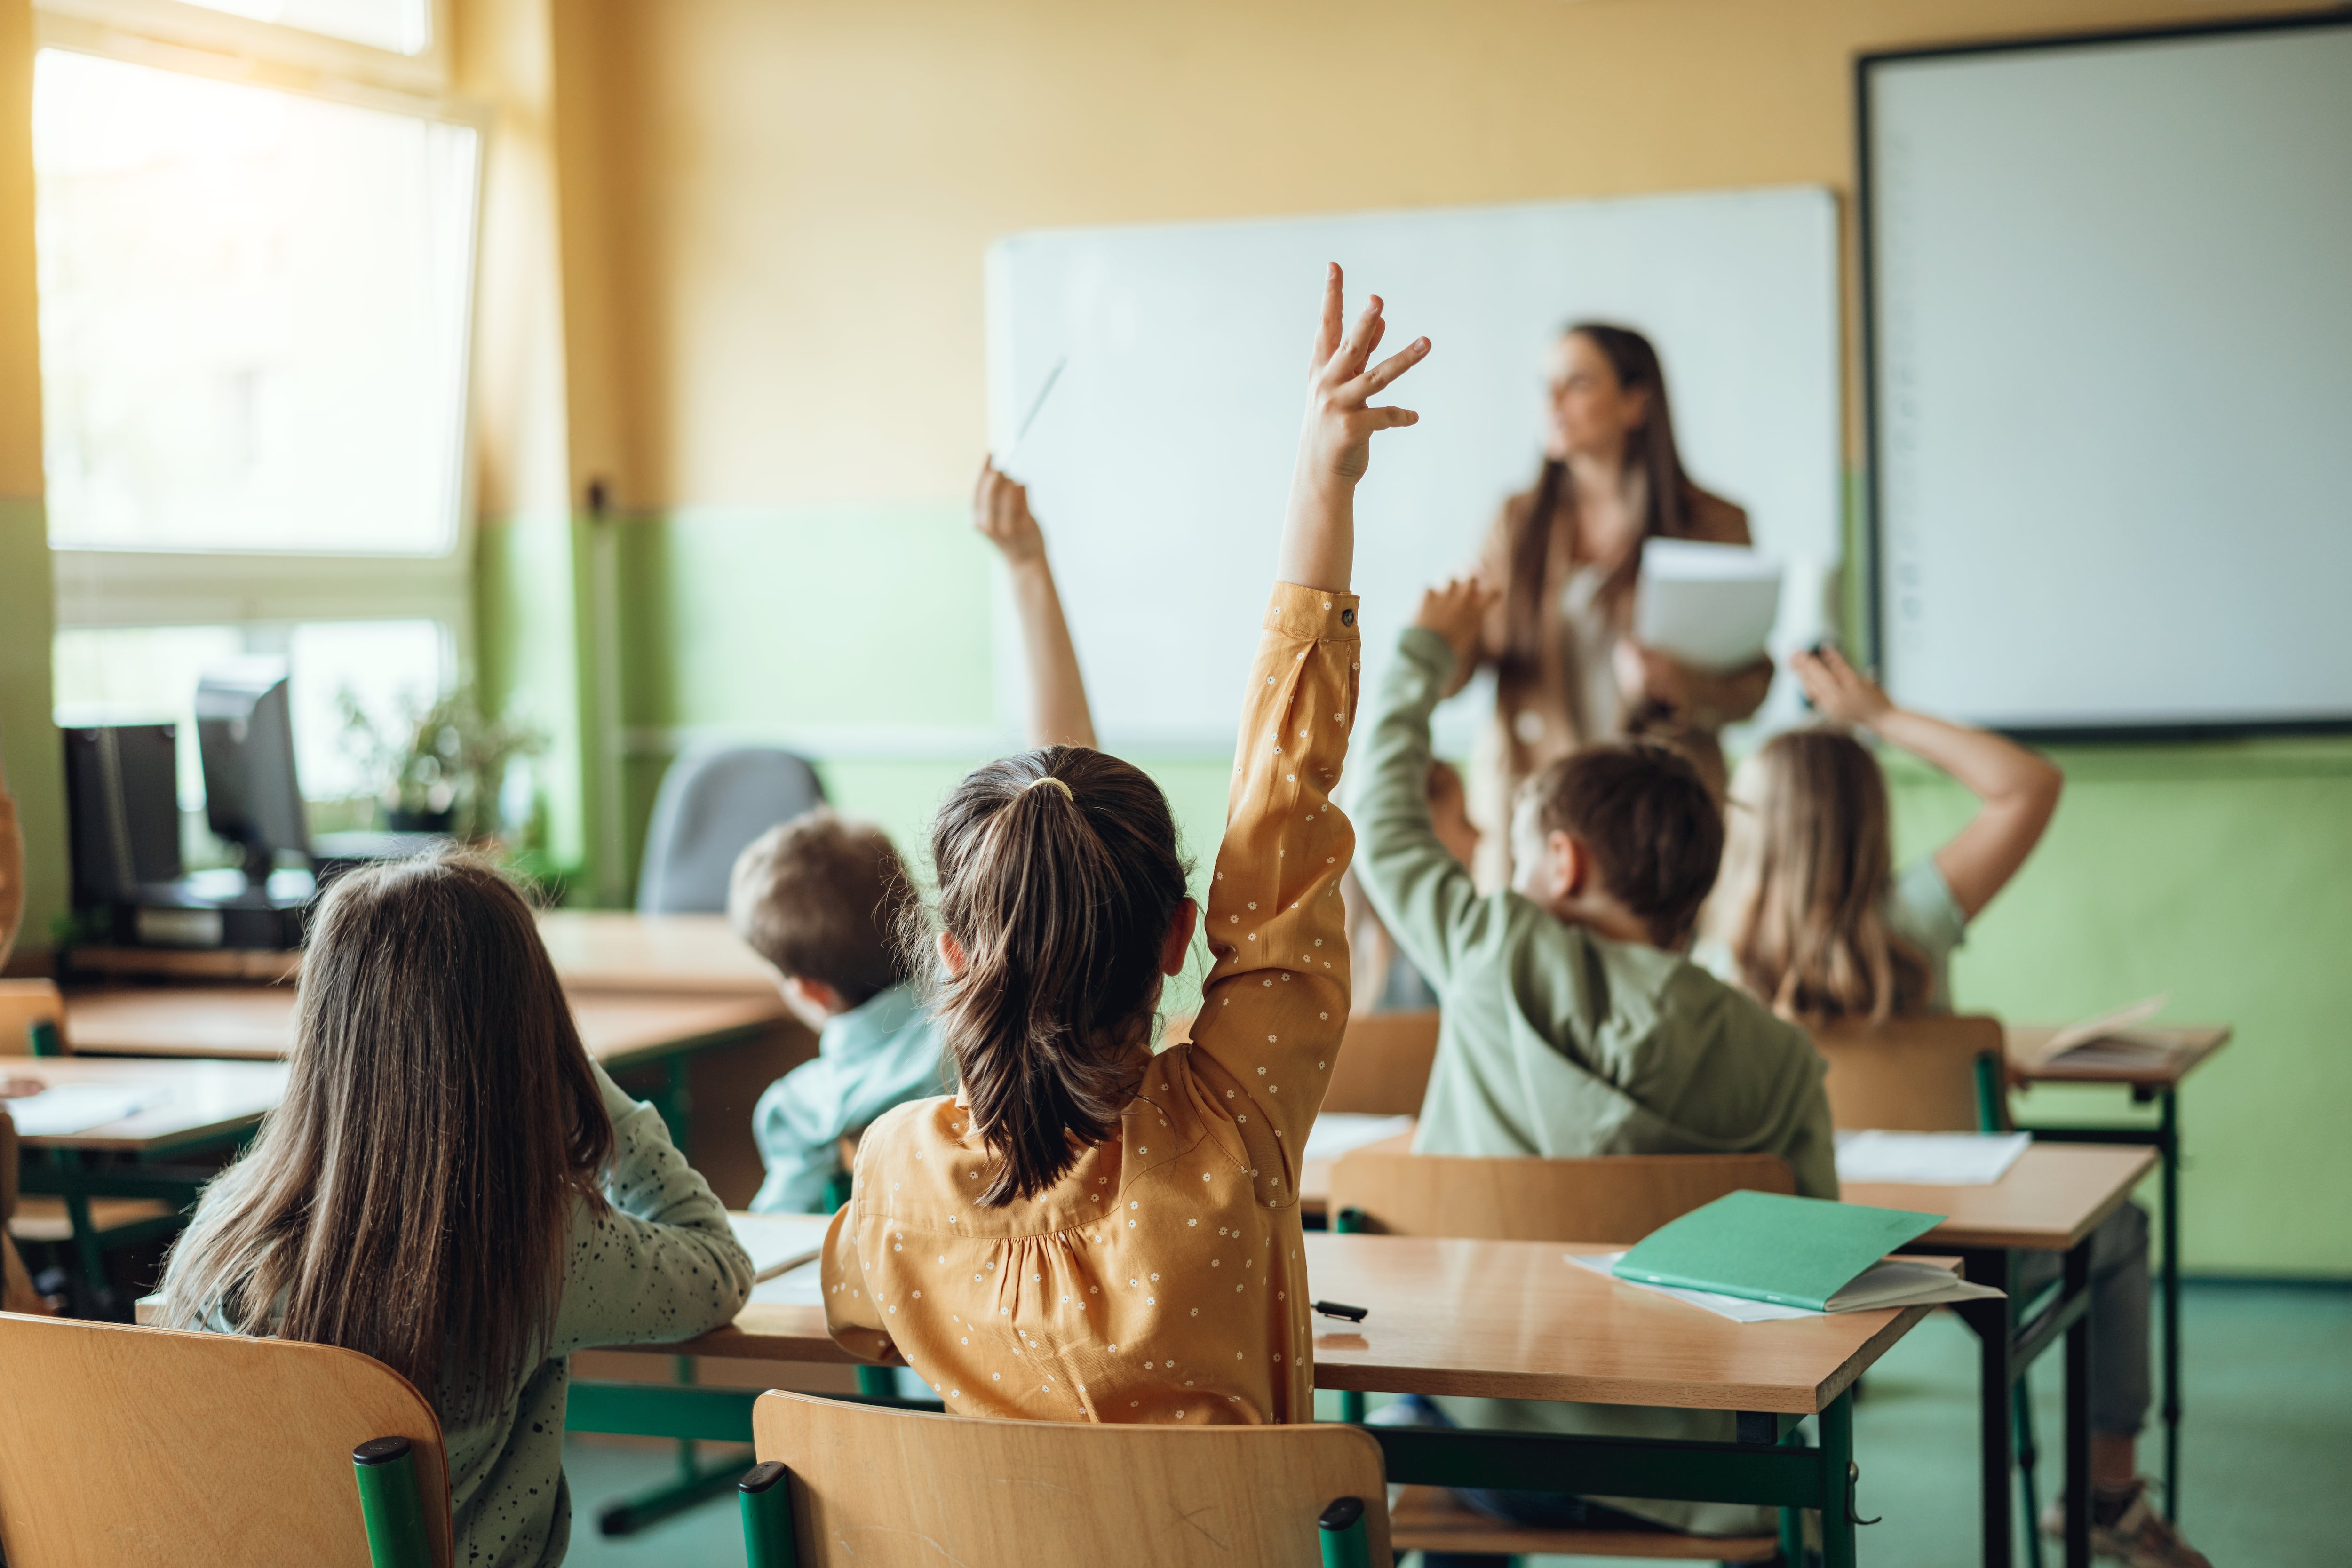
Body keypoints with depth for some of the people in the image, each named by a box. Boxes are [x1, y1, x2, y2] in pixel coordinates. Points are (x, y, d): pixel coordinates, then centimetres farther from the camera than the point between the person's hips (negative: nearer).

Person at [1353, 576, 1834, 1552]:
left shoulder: (1497, 956, -7)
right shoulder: (1779, 1058, -6)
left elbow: (1386, 822, 10)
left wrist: (1426, 655, 25)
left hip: (1482, 1446, 0)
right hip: (1687, 1475, 1)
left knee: (1394, 1424, 33)